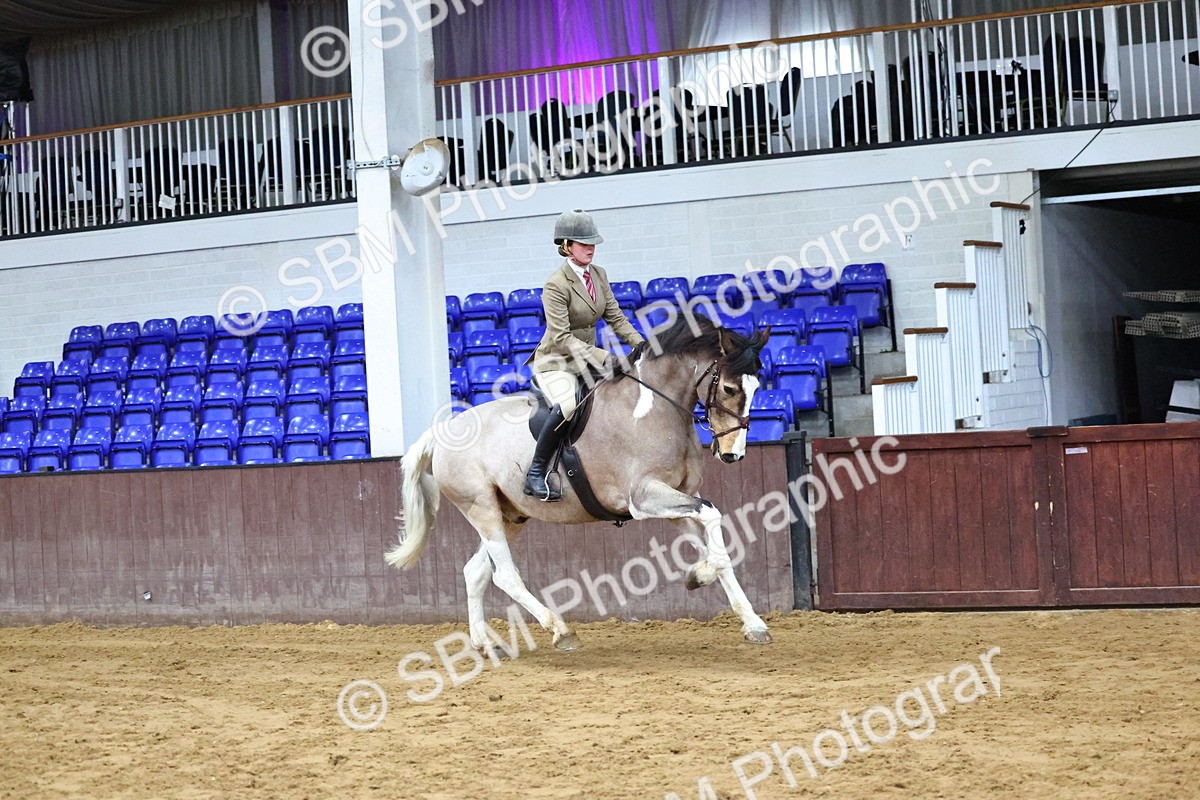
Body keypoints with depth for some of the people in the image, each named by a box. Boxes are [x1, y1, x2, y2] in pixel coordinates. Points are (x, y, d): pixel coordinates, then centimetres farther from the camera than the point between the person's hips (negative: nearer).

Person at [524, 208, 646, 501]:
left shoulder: (598, 275, 5)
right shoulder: (556, 286, -18)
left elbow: (616, 318, 7)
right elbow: (561, 338, -23)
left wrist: (641, 345, -8)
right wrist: (600, 357, -30)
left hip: (587, 361, 8)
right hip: (555, 363, -8)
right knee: (567, 406, -36)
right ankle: (535, 474, -24)